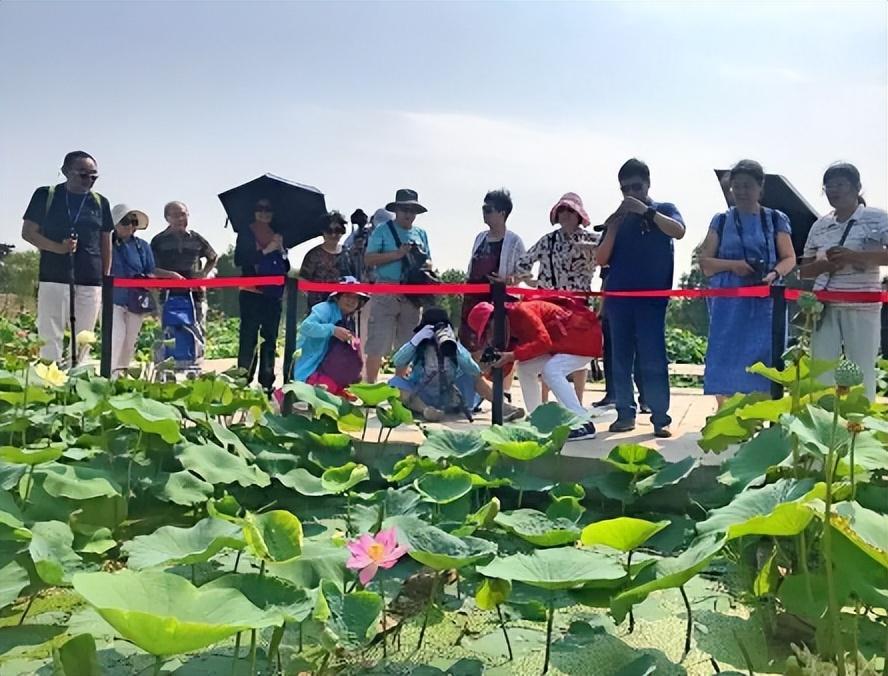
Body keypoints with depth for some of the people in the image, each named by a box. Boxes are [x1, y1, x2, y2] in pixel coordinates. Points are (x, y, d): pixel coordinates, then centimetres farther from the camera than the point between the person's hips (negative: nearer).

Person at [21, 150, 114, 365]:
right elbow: (28, 232, 3)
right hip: (53, 277, -2)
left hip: (90, 281, 2)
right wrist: (57, 247, -14)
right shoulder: (45, 195, 4)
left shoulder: (100, 203, 11)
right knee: (50, 337, -3)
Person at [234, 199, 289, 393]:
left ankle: (267, 383, 11)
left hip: (273, 295, 5)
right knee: (248, 339, -7)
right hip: (252, 294, -5)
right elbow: (239, 260, -11)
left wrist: (282, 250, -3)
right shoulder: (246, 234, 3)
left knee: (270, 340, 6)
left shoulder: (276, 237, 16)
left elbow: (286, 268, 16)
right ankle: (244, 381, -5)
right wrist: (266, 251, -13)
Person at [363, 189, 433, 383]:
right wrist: (397, 254, -15)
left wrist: (424, 264, -4)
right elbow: (369, 259, -5)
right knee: (377, 344, -7)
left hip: (413, 294, 5)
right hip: (386, 293, -5)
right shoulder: (383, 230, 2)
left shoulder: (421, 233, 16)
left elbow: (429, 261, 20)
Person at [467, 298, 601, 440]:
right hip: (563, 343, 10)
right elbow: (504, 368, 3)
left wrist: (513, 355, -37)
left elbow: (543, 341, -33)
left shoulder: (521, 312, -24)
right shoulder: (510, 332, 4)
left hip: (585, 334, -10)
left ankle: (584, 425, -26)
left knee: (551, 370, -27)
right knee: (525, 368, 5)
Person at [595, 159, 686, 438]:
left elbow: (678, 231, -14)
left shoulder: (664, 209, 8)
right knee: (621, 358, 4)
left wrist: (646, 210, -18)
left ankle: (660, 418, -3)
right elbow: (601, 259, 8)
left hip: (652, 297, -3)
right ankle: (625, 413, 11)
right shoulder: (618, 218, 13)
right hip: (618, 297, 3)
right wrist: (613, 229, -5)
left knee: (653, 359, -6)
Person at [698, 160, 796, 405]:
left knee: (761, 364, -3)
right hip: (728, 304, 0)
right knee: (726, 364, -3)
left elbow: (789, 258, 6)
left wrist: (774, 274, -15)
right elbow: (705, 261, 6)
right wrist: (732, 265, -12)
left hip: (764, 303, 0)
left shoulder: (776, 219, 8)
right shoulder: (721, 221, 9)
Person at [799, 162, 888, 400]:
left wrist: (854, 256, -21)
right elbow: (804, 270, 16)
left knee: (861, 376, 0)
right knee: (821, 373, 4)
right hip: (825, 308, 4)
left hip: (862, 309, -4)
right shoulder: (819, 226, 11)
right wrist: (824, 265, -6)